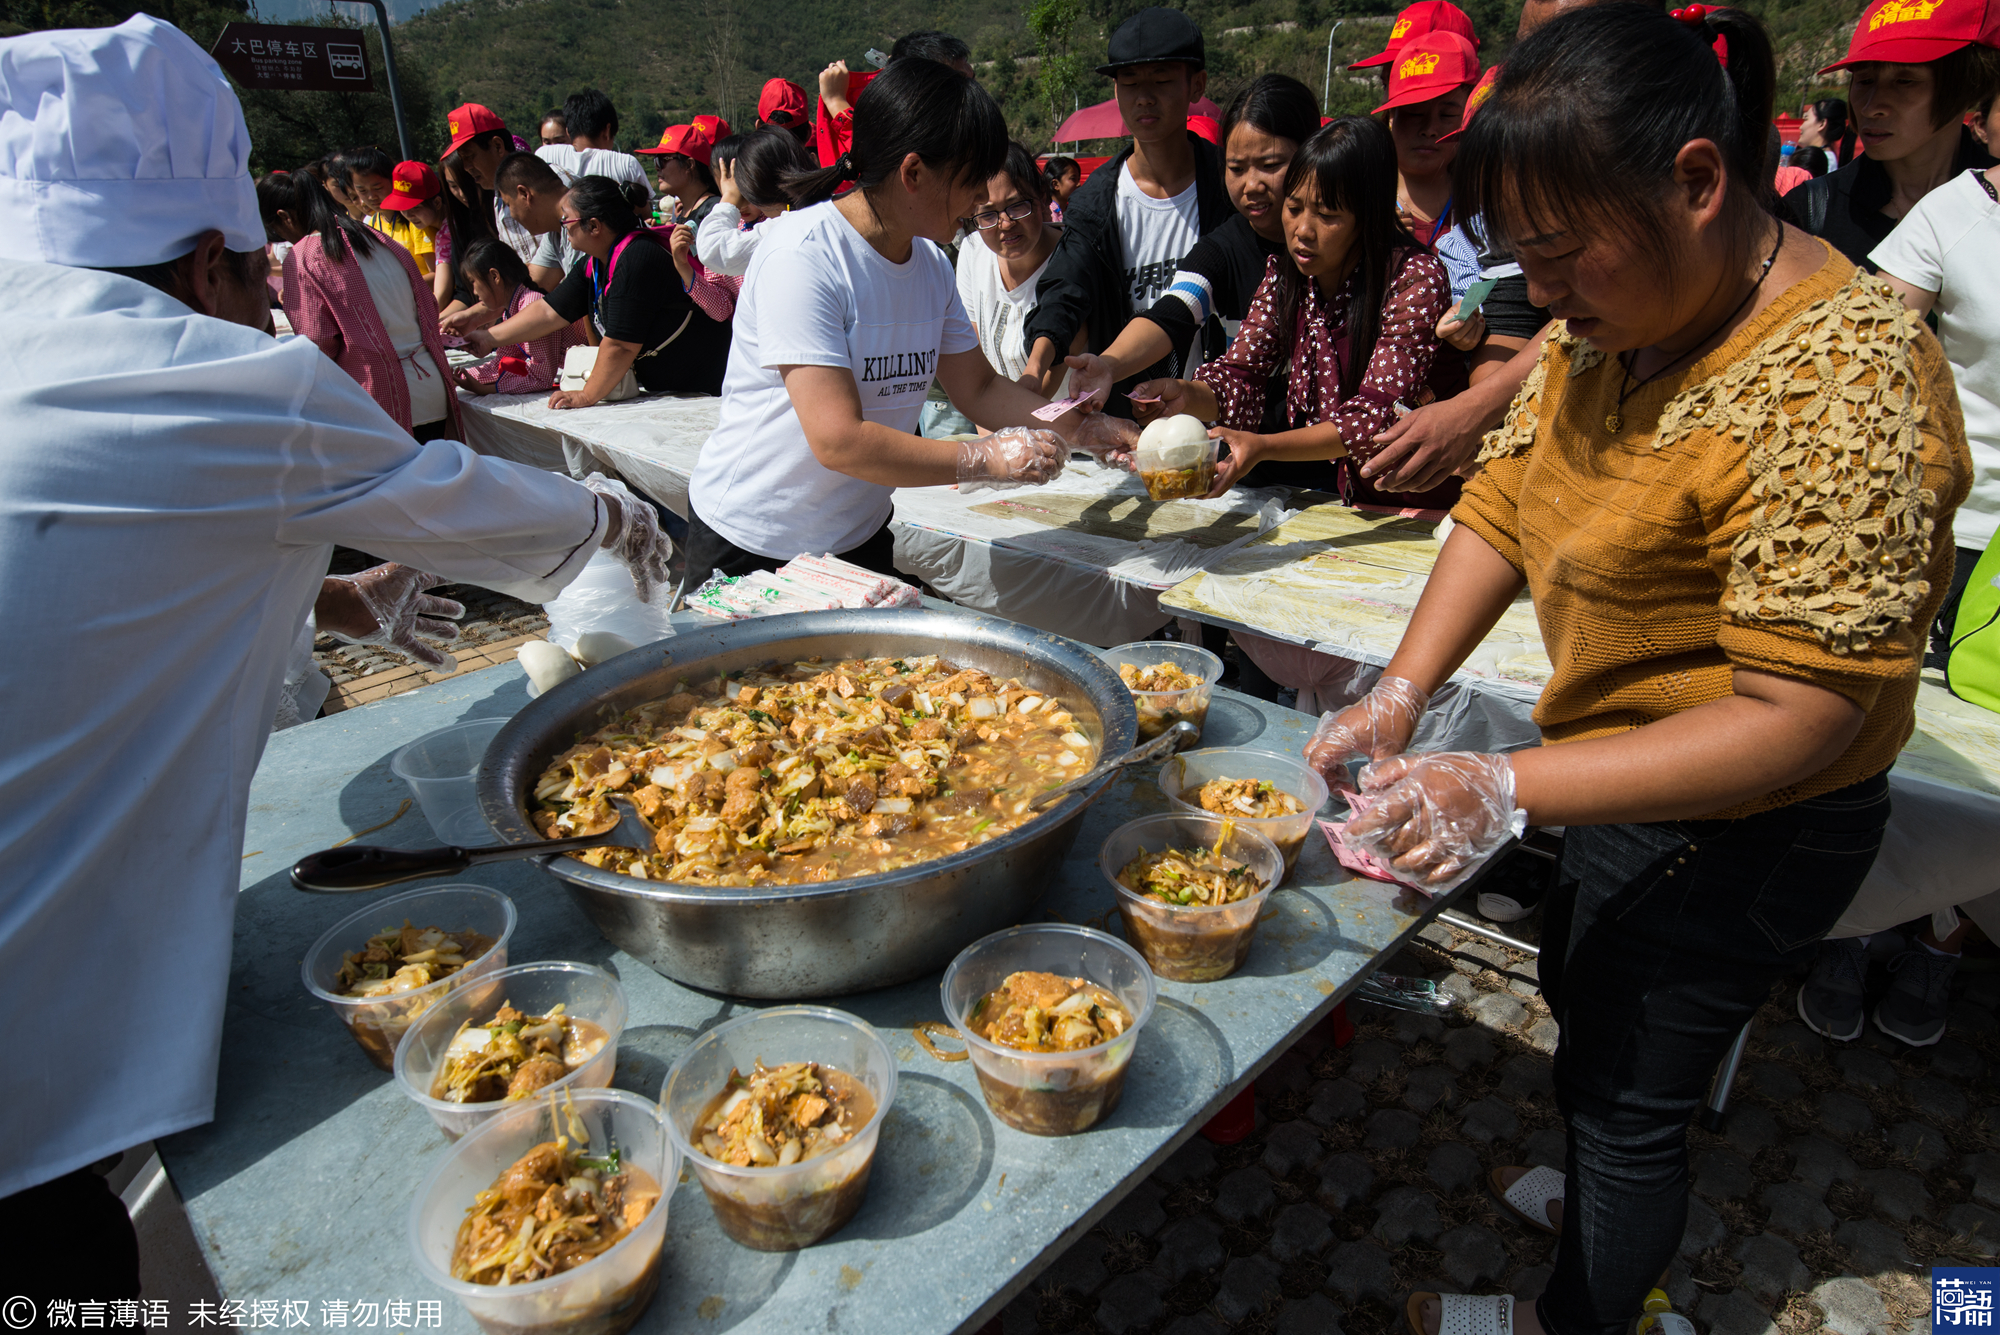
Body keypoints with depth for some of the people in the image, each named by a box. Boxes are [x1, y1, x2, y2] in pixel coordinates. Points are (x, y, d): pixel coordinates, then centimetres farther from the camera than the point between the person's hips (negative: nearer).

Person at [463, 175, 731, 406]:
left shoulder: (635, 260, -22)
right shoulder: (594, 264, 8)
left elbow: (620, 345, -22)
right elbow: (549, 312, 17)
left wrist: (586, 396, -12)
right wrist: (490, 338, 17)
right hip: (661, 388, 9)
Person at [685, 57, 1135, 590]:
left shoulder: (931, 262, 1)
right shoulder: (802, 256, -23)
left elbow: (979, 386, 8)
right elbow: (839, 441, -30)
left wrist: (1089, 431, -5)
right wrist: (989, 458, -28)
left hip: (861, 537, 7)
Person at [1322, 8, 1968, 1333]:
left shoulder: (1836, 389, -30)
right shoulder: (1617, 316, -4)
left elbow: (1795, 719, -30)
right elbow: (1503, 503, -4)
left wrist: (1508, 791, -35)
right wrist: (1401, 694, -16)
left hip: (1741, 829, -8)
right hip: (1629, 775, 9)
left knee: (1628, 1088, 11)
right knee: (1578, 989, 29)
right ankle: (1602, 1190, 59)